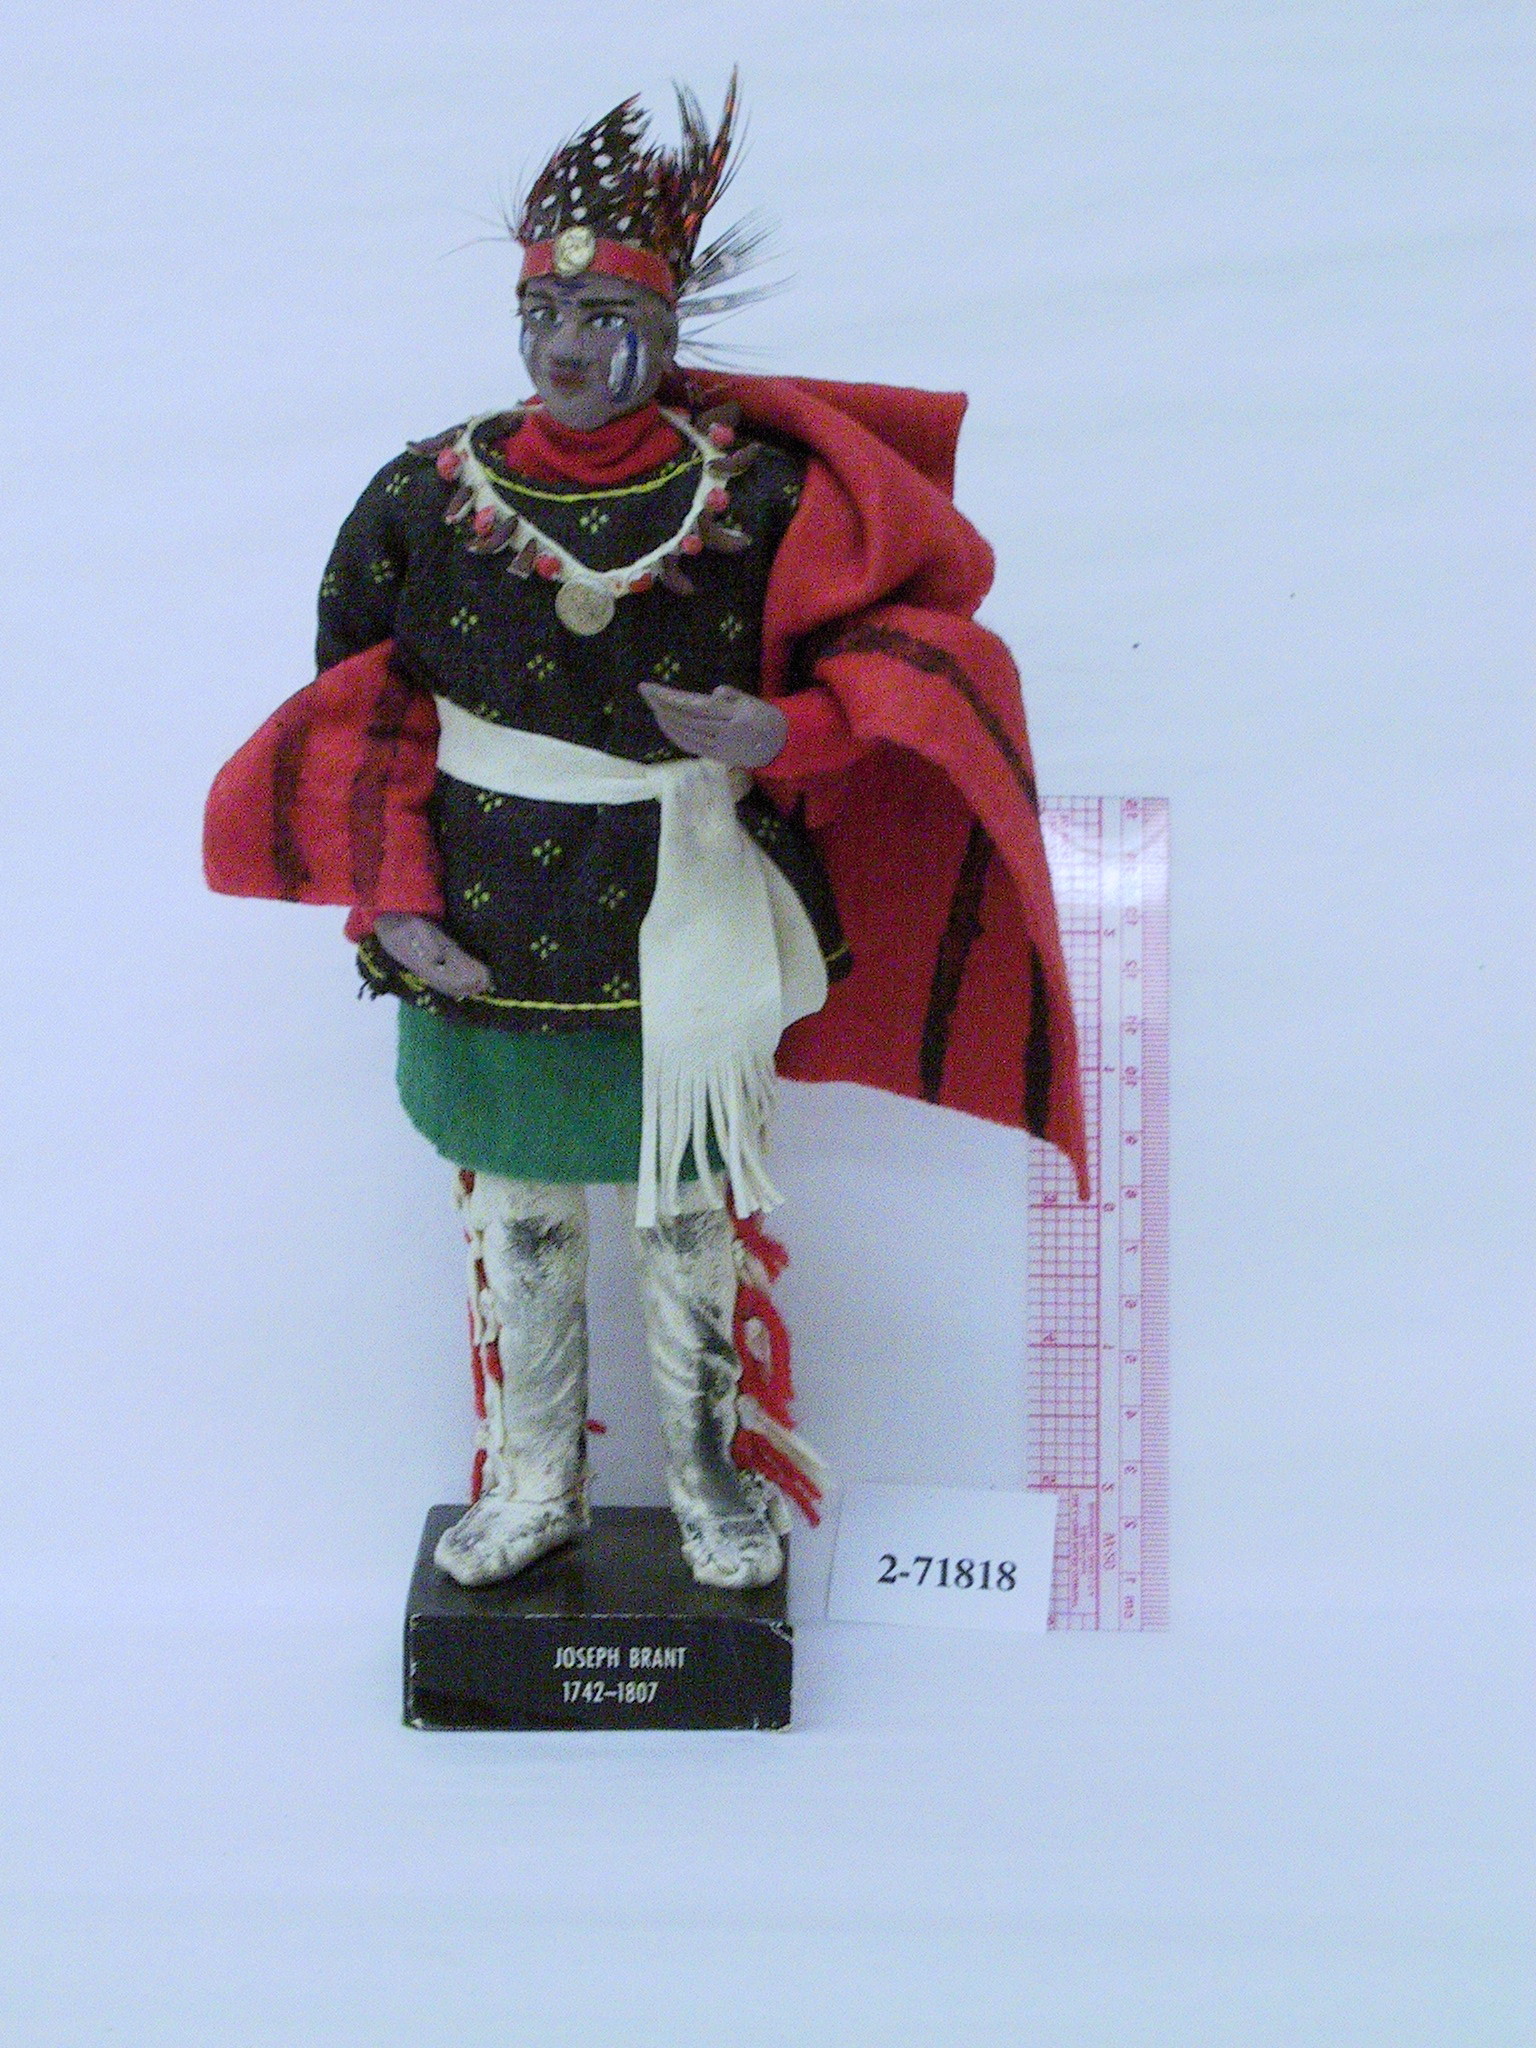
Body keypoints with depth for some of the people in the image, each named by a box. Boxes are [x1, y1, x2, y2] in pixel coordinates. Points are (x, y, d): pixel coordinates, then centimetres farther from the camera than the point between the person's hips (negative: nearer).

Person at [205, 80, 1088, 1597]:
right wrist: (393, 899, -6)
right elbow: (359, 724, 4)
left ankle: (714, 1483, 32)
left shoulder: (757, 499, -9)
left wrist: (782, 734, -20)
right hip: (486, 948, 2)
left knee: (695, 1225, 11)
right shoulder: (426, 500, -3)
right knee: (514, 1225, 14)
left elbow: (924, 628, -3)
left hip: (686, 947, -1)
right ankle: (531, 1487, 33)